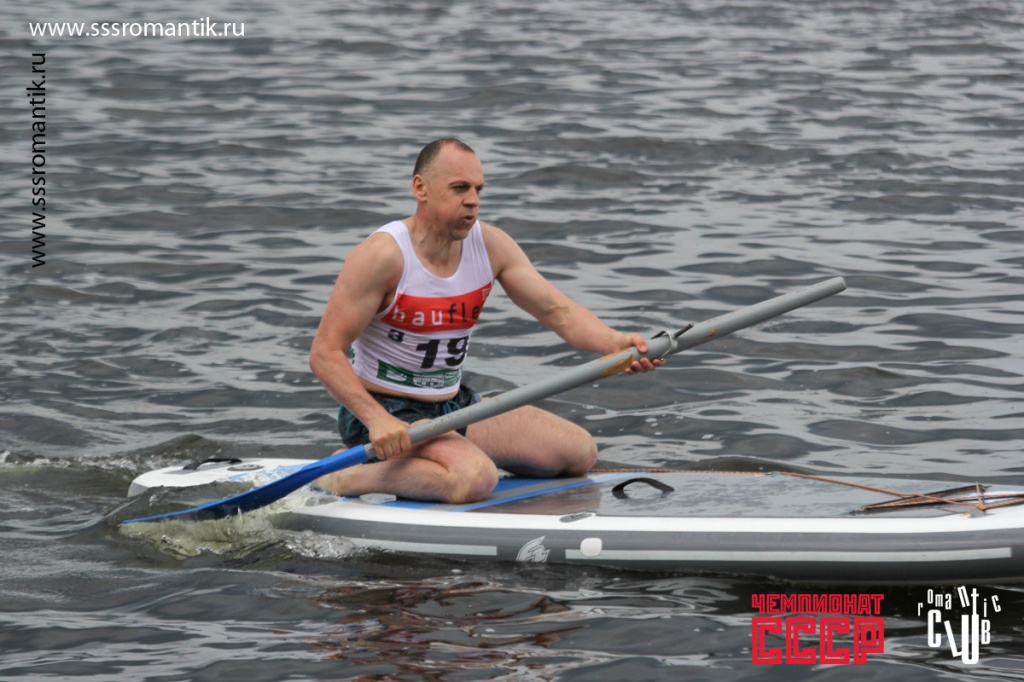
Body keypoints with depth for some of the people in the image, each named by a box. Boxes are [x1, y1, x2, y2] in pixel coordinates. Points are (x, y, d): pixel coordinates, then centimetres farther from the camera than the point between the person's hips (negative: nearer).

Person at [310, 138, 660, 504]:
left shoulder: (490, 246, 1)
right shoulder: (384, 255, -20)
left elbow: (557, 310, -1)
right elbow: (325, 353, -21)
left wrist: (615, 343, -22)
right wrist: (377, 420, -32)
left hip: (456, 406, 8)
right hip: (389, 415, -8)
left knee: (580, 452, 3)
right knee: (475, 478, -35)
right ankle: (346, 477, -14)